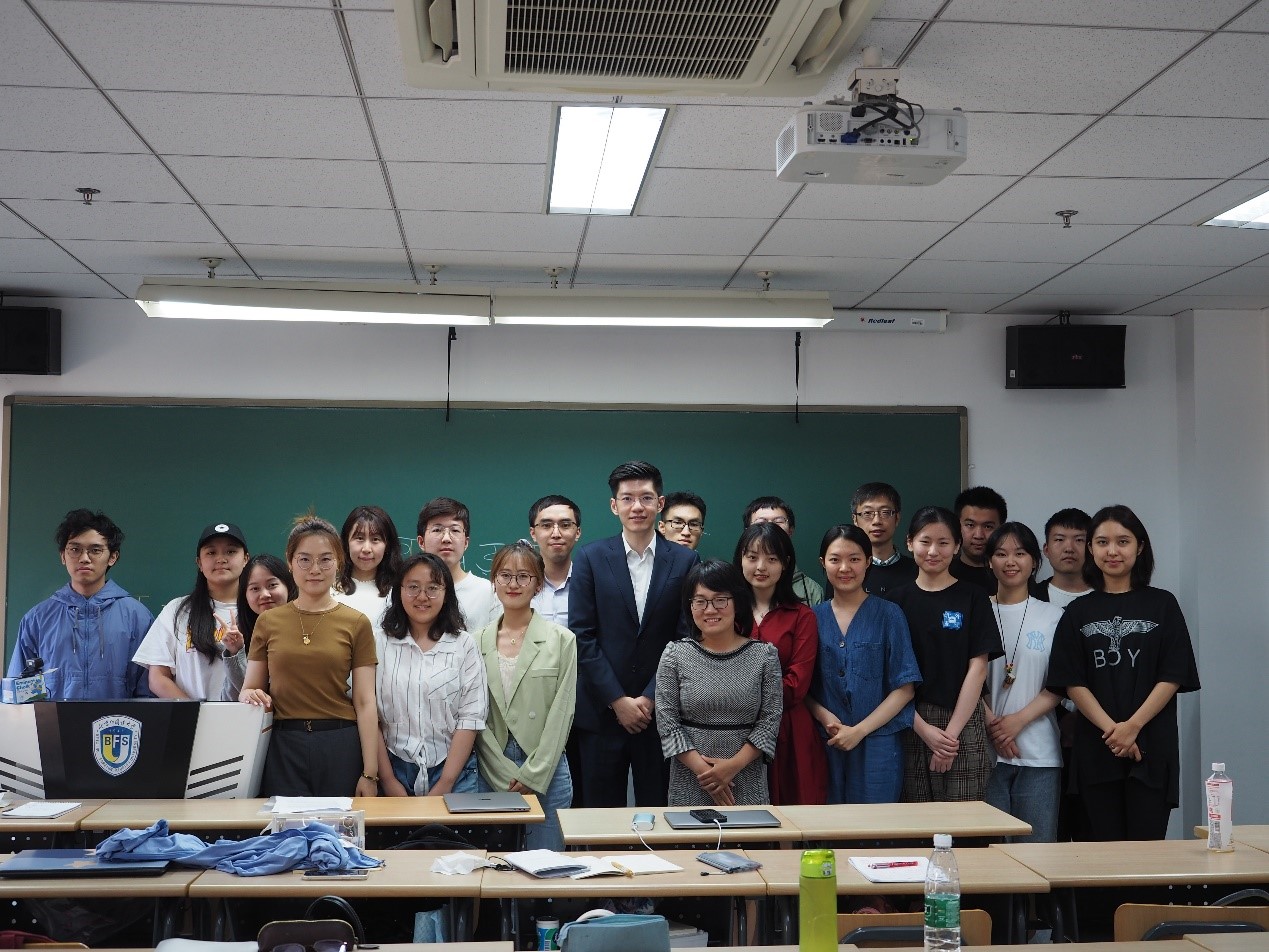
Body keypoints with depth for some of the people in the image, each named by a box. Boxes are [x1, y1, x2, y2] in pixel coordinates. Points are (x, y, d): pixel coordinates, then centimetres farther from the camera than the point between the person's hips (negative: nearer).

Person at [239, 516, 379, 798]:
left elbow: (364, 703, -1)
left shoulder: (356, 624, 3)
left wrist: (370, 773, -6)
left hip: (340, 749, -1)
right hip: (282, 747, 1)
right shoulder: (268, 622, 8)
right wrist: (250, 696, -12)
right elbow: (249, 690, 12)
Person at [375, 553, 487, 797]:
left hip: (454, 770, 0)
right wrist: (388, 780, -7)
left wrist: (445, 784, -11)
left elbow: (471, 718, -4)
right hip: (395, 769, 1)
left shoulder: (465, 645, 1)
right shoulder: (382, 644, 3)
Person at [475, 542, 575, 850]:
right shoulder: (478, 642, 6)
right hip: (492, 773, 2)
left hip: (546, 772, -2)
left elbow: (561, 713, -3)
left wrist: (534, 775, -8)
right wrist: (507, 776, -5)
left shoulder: (562, 640, 0)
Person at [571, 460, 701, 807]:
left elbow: (686, 638, 0)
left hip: (660, 711, 0)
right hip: (602, 711, 0)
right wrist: (618, 700, -8)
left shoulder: (685, 561, 3)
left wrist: (650, 698, -7)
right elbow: (582, 636, -2)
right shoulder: (591, 558, 2)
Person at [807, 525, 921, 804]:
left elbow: (904, 688, -3)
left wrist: (859, 731, -11)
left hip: (878, 746, -2)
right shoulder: (813, 618, 7)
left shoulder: (888, 614, 0)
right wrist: (824, 716, -12)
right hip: (827, 746, 2)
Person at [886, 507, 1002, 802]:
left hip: (963, 724, -1)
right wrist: (923, 729, -8)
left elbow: (978, 667, -1)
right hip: (910, 725, 1)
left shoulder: (973, 598, 5)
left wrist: (951, 731, -9)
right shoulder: (896, 600, 8)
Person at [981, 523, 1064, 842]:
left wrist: (1019, 720, -10)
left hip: (1039, 754, 0)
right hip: (986, 750, 0)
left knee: (1037, 846, 0)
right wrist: (991, 724, -9)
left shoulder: (1054, 617, 6)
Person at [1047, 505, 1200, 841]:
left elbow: (1172, 677, -2)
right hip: (1096, 748, 1)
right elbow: (1072, 683, 1)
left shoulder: (1162, 605, 5)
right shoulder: (1078, 612, 9)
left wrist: (1132, 726, -13)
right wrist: (1111, 729, -12)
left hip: (1151, 748, -1)